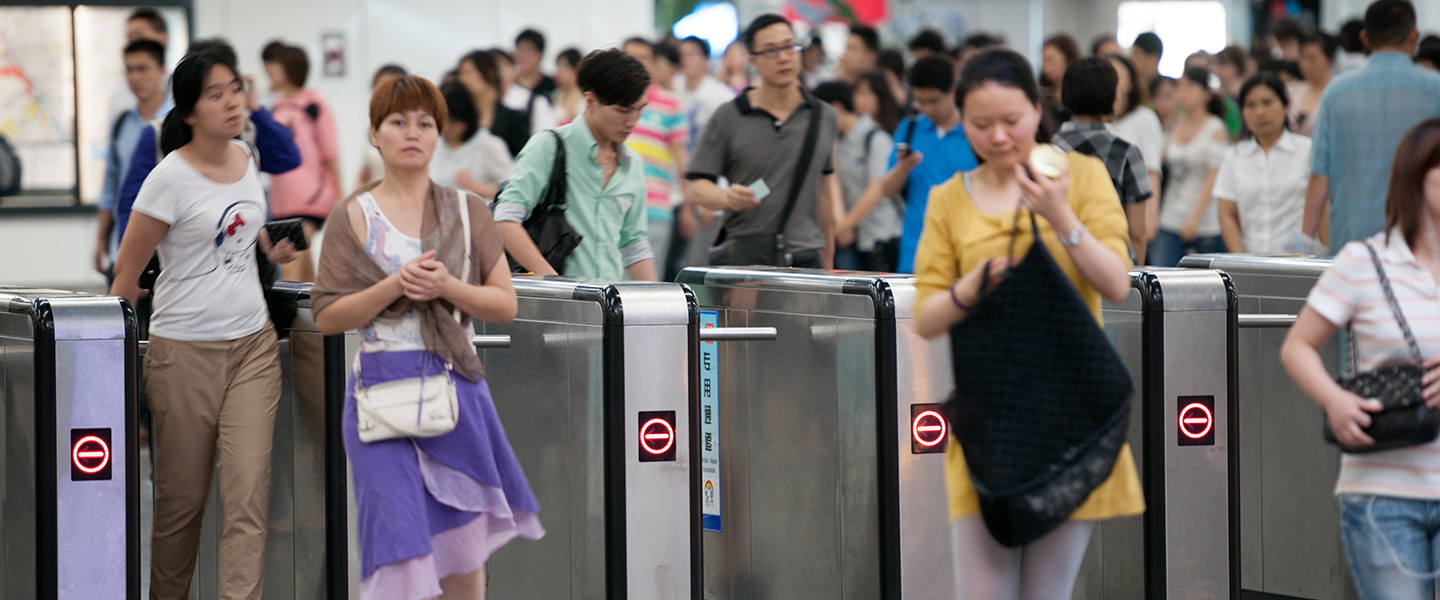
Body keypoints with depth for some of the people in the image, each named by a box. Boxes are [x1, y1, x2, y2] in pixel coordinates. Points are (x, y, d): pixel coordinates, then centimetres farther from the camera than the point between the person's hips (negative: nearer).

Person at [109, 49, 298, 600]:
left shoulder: (248, 158, 7)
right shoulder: (171, 179, -12)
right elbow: (126, 274, -6)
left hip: (253, 344, 5)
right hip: (185, 351, -5)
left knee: (248, 493, -7)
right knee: (182, 497, 4)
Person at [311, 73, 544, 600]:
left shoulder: (468, 212, 10)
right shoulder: (354, 217, 4)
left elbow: (505, 305, 7)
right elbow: (328, 317, 0)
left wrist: (447, 287, -10)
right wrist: (393, 286, -14)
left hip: (458, 387, 3)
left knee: (463, 548, 5)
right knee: (401, 544, -12)